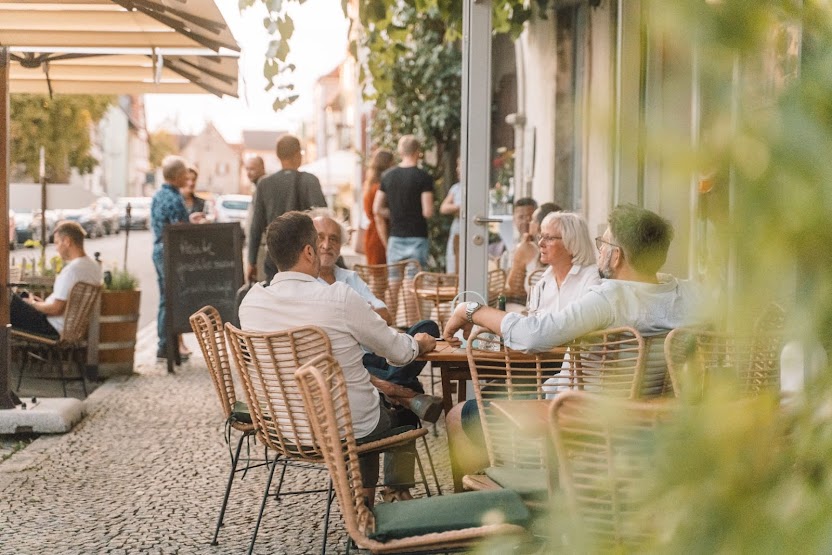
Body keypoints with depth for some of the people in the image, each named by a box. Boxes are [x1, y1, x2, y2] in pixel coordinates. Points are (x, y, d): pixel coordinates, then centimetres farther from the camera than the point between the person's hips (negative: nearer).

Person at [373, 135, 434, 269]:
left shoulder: (388, 176, 6)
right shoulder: (423, 177, -8)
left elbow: (377, 211, 7)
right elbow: (428, 212, -14)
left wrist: (386, 242, 15)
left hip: (395, 239, 4)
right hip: (417, 238, -4)